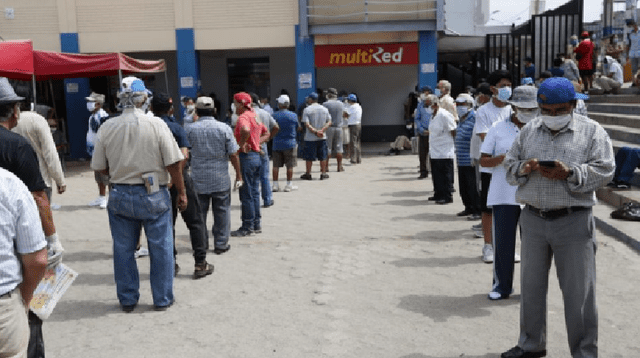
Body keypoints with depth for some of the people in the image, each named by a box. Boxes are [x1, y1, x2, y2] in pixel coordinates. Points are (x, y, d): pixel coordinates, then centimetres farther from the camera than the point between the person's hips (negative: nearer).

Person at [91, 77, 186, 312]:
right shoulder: (156, 124, -10)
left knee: (123, 249, 13)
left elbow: (99, 167, 3)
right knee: (160, 248, 9)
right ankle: (162, 299, 17)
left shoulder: (107, 127, -2)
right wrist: (181, 192, 0)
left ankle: (127, 300, 24)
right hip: (153, 195, -2)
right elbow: (174, 163, -10)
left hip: (120, 195, 3)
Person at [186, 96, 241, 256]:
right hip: (221, 179, -1)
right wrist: (238, 174, 4)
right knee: (222, 211, 9)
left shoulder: (191, 129, -3)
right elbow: (233, 154, -4)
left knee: (199, 212, 11)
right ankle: (221, 244, 12)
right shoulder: (224, 128, -5)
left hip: (198, 179, 1)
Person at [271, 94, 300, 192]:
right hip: (289, 143, -2)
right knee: (290, 166, 4)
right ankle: (289, 185, 7)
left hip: (277, 144, 2)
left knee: (276, 165, 7)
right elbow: (297, 128, 6)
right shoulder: (293, 115, -5)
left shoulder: (274, 116, -4)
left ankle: (275, 185, 10)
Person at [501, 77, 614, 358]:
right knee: (531, 286, 14)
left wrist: (570, 173, -21)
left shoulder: (592, 131, 0)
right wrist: (524, 168, -11)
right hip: (533, 218, 4)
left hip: (574, 221, -4)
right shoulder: (529, 131, 10)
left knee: (578, 292, 2)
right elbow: (509, 165, 11)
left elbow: (604, 170, -7)